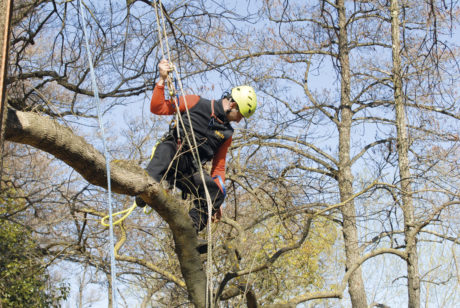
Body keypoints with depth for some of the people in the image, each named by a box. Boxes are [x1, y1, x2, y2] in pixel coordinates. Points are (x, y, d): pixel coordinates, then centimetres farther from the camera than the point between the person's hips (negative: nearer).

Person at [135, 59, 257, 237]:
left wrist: (216, 201, 12)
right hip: (168, 161, -4)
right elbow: (157, 108, 4)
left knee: (216, 192, -23)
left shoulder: (226, 134, 21)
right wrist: (162, 80, -7)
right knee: (167, 147, -39)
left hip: (190, 173, 4)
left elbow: (218, 168, 23)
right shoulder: (195, 103, 7)